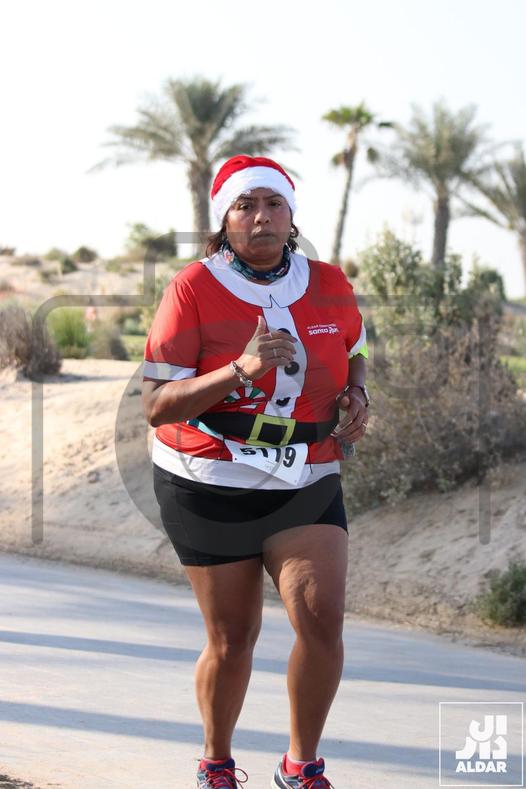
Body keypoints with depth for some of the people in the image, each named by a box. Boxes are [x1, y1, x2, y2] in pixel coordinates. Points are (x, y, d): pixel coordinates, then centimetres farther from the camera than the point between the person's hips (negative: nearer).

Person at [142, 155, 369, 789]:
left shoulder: (329, 285, 1)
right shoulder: (193, 289, -11)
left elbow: (354, 354, 22)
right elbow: (156, 405, -16)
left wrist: (356, 395, -1)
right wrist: (241, 370, -29)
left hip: (307, 483, 2)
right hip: (209, 485, -2)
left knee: (322, 619, -15)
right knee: (232, 640, 5)